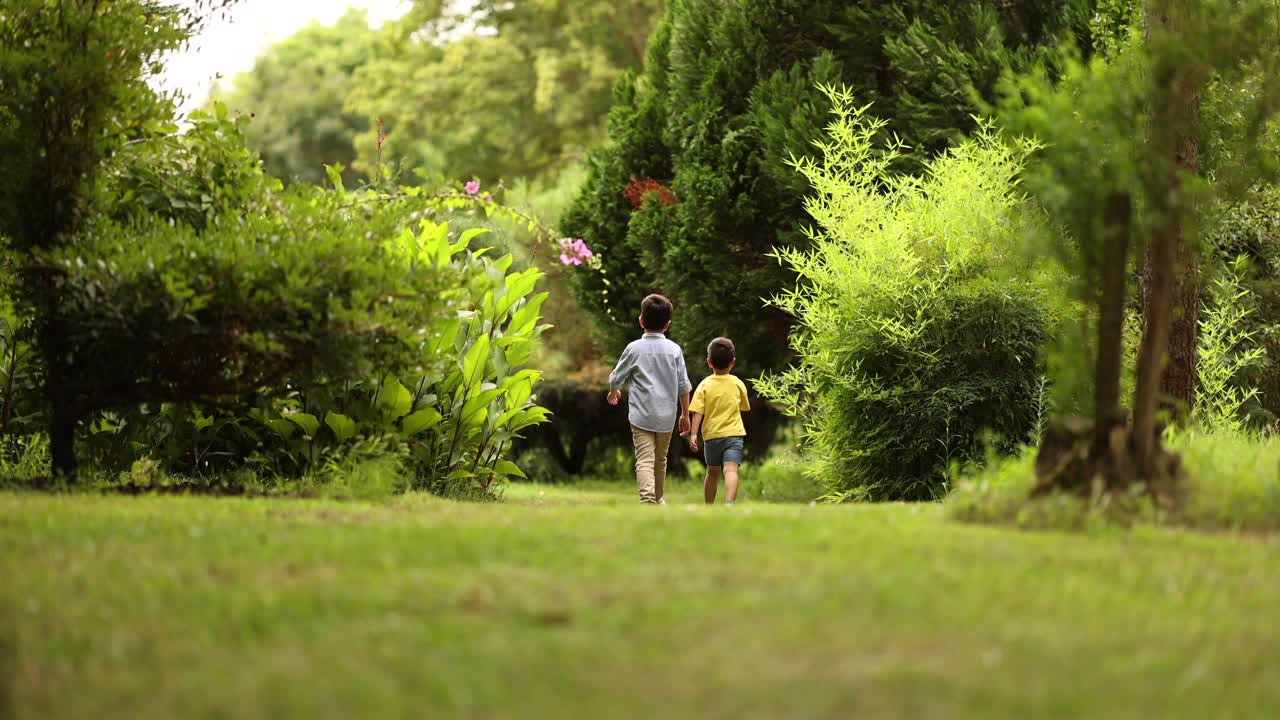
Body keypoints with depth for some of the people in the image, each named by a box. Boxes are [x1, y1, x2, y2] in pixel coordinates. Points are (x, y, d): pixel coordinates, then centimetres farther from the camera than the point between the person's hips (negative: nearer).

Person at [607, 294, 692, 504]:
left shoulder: (634, 348, -6)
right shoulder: (674, 350, 0)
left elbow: (616, 378, 4)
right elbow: (683, 386, 3)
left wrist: (613, 392, 28)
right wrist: (685, 414, 14)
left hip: (641, 415, -3)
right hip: (666, 416, 3)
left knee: (645, 461, -11)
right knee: (660, 459, 20)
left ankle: (648, 499, -30)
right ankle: (657, 499, 36)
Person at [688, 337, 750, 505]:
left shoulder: (704, 385, -1)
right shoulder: (738, 384, 4)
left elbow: (698, 411, -9)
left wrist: (693, 433, -10)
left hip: (711, 436, 1)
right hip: (734, 434, -1)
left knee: (712, 473, 18)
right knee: (731, 470, -17)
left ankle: (709, 506, 29)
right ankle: (729, 503, -37)